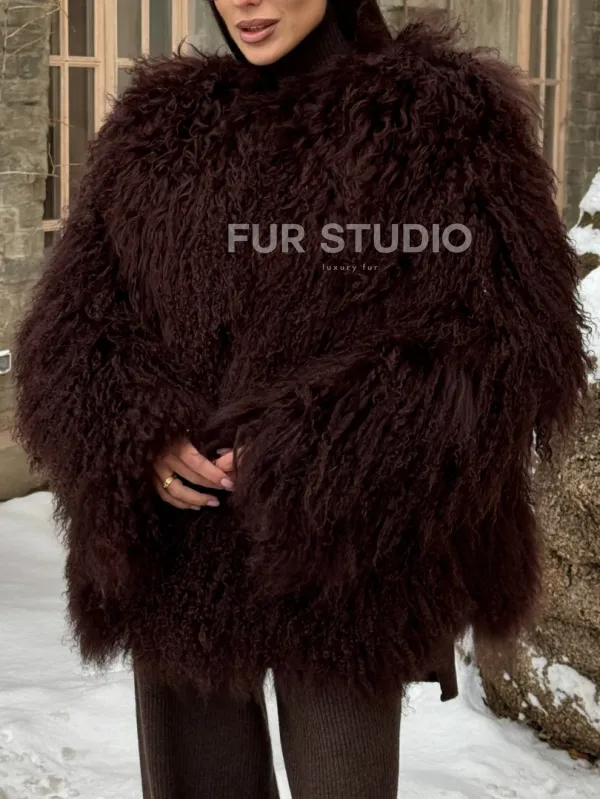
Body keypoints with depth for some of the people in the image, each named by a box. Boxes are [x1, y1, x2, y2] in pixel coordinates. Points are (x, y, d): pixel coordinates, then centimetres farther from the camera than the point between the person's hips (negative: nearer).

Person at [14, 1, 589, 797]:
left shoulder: (446, 114, -2)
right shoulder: (157, 127, 11)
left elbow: (516, 345, -10)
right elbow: (68, 319, 9)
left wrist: (312, 460, -17)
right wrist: (136, 441, -12)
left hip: (344, 572, -4)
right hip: (177, 565, 4)